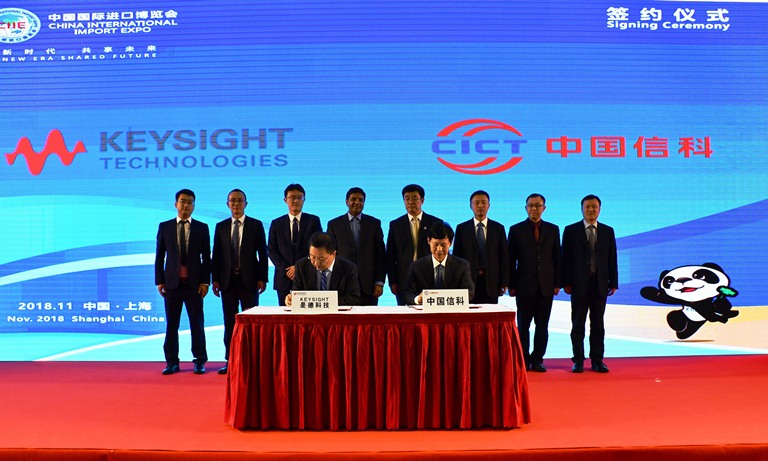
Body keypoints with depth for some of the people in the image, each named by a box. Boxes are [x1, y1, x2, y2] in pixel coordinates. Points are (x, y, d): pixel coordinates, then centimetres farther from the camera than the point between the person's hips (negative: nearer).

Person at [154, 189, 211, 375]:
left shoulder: (202, 228, 6)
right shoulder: (164, 227, 7)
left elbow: (206, 257, 4)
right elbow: (159, 256, 7)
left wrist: (205, 281, -4)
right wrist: (159, 281, 1)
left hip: (194, 283, -1)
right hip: (172, 283, 1)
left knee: (197, 324, 3)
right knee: (171, 324, 5)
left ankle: (199, 361, 11)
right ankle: (172, 362, 14)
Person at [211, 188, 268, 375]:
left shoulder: (256, 225, 2)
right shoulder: (221, 226, 9)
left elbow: (262, 253, 0)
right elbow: (216, 254, 8)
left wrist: (262, 278, -7)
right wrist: (215, 279, 1)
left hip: (249, 280, -2)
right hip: (227, 280, 2)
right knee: (229, 322, 7)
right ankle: (230, 360, 14)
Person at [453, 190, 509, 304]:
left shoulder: (498, 228, 7)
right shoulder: (462, 228, 6)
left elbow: (504, 256, 6)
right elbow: (456, 256, 5)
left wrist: (504, 282, 1)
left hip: (491, 282, 1)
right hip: (468, 281, 0)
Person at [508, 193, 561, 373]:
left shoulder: (553, 229, 9)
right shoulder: (516, 230, 3)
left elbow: (557, 258, 9)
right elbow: (511, 260, 2)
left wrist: (557, 283, 3)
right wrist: (511, 285, -3)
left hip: (546, 286, 2)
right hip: (525, 286, -2)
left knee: (542, 326, 6)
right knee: (523, 326, 3)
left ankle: (537, 359, 15)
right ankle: (524, 360, 13)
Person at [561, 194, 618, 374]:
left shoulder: (608, 231, 9)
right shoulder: (571, 230, 3)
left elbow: (612, 259, 8)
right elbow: (566, 258, 0)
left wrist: (613, 283, 2)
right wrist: (566, 282, -6)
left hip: (600, 285, 2)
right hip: (579, 284, -2)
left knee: (598, 325, 7)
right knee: (578, 324, 3)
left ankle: (597, 360, 14)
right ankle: (578, 361, 9)